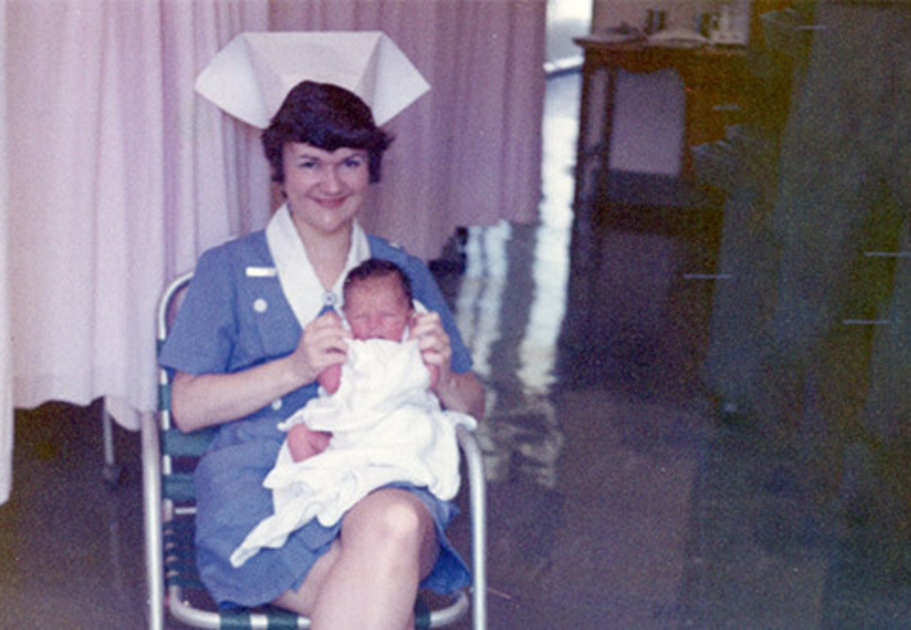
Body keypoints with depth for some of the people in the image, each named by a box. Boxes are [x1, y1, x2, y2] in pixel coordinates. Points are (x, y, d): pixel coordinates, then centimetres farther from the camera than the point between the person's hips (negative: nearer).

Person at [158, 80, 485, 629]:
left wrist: (441, 377, -6)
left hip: (386, 479, 2)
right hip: (260, 481, -2)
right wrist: (295, 369, -10)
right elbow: (187, 408, 4)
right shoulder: (229, 269, 15)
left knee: (394, 525, -37)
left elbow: (472, 408, 18)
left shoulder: (406, 274, 21)